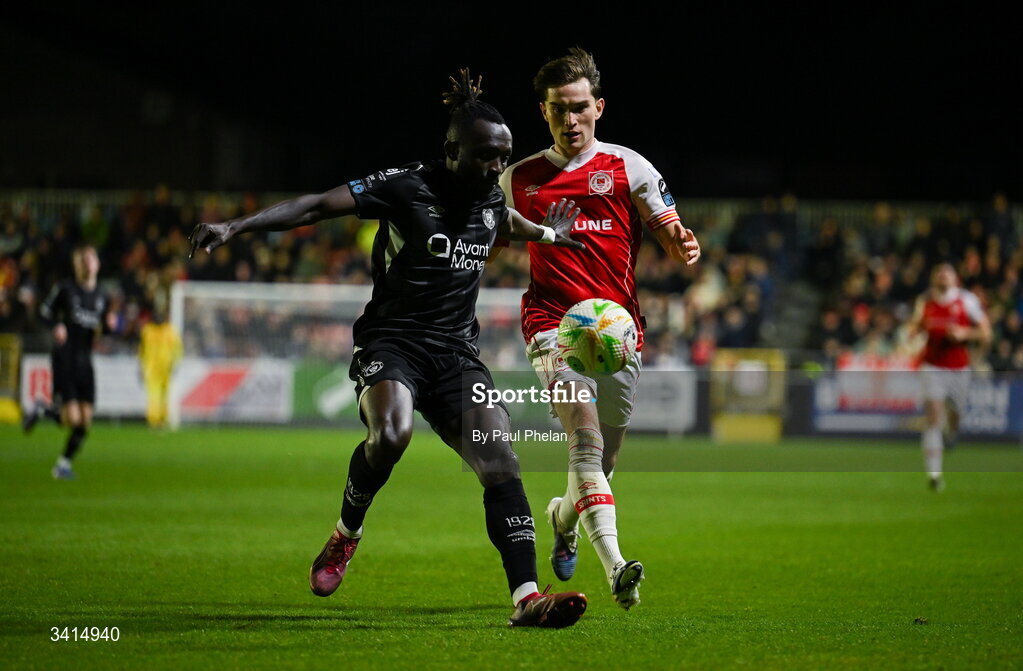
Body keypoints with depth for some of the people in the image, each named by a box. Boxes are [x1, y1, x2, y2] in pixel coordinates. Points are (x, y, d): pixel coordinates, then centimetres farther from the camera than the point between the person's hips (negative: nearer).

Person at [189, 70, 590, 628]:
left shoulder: (490, 199, 9)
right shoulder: (407, 187, -11)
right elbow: (317, 206, -17)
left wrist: (546, 233, 49)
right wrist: (236, 226, -27)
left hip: (456, 352, 6)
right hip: (392, 343, -5)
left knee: (500, 461, -15)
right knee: (390, 434, -34)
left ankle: (526, 598, -20)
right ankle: (346, 533, -4)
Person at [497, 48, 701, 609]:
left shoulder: (628, 168, 6)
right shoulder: (519, 179, 10)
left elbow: (670, 235, 4)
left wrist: (683, 243, -18)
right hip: (553, 325, -2)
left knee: (601, 458, 10)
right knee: (586, 436, -24)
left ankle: (563, 515, 46)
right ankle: (615, 567, -35)